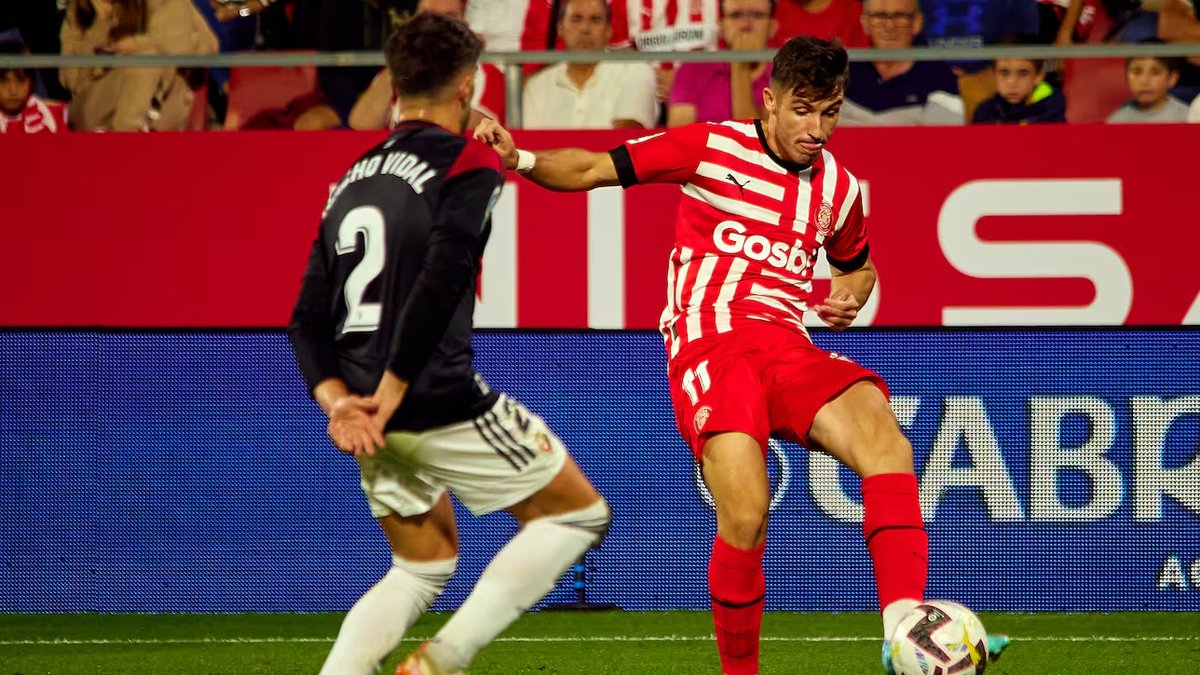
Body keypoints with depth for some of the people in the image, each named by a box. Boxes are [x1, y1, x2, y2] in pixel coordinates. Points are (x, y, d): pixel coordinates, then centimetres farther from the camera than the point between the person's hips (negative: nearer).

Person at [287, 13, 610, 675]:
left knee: (423, 566, 23)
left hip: (369, 409, 8)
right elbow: (438, 288, -21)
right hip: (442, 405, -8)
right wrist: (388, 398, -17)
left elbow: (308, 320, 10)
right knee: (580, 513, 8)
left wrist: (340, 402, -1)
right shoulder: (469, 164, -7)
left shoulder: (353, 178, 16)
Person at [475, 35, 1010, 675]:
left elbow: (858, 264, 36)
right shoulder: (711, 148, 3)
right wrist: (519, 159, -13)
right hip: (709, 347, -4)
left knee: (883, 438, -25)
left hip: (788, 349, 4)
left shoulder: (838, 188, 15)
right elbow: (591, 169, 5)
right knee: (746, 514, -24)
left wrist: (851, 294, 12)